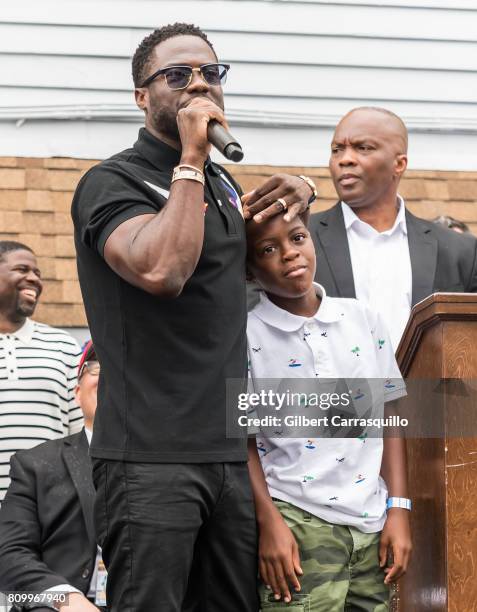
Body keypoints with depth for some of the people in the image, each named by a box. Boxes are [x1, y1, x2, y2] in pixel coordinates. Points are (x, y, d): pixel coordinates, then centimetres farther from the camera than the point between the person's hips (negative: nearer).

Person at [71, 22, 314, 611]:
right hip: (151, 458, -7)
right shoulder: (112, 182, -5)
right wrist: (192, 160, -14)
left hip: (232, 453, 7)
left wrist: (295, 190, 16)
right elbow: (162, 269, -24)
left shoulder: (222, 183, 18)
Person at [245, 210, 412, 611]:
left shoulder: (363, 321, 8)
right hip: (298, 524, -4)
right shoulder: (246, 337, -3)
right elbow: (243, 441, -3)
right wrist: (269, 522, -11)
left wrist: (398, 509, 3)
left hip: (372, 526, 4)